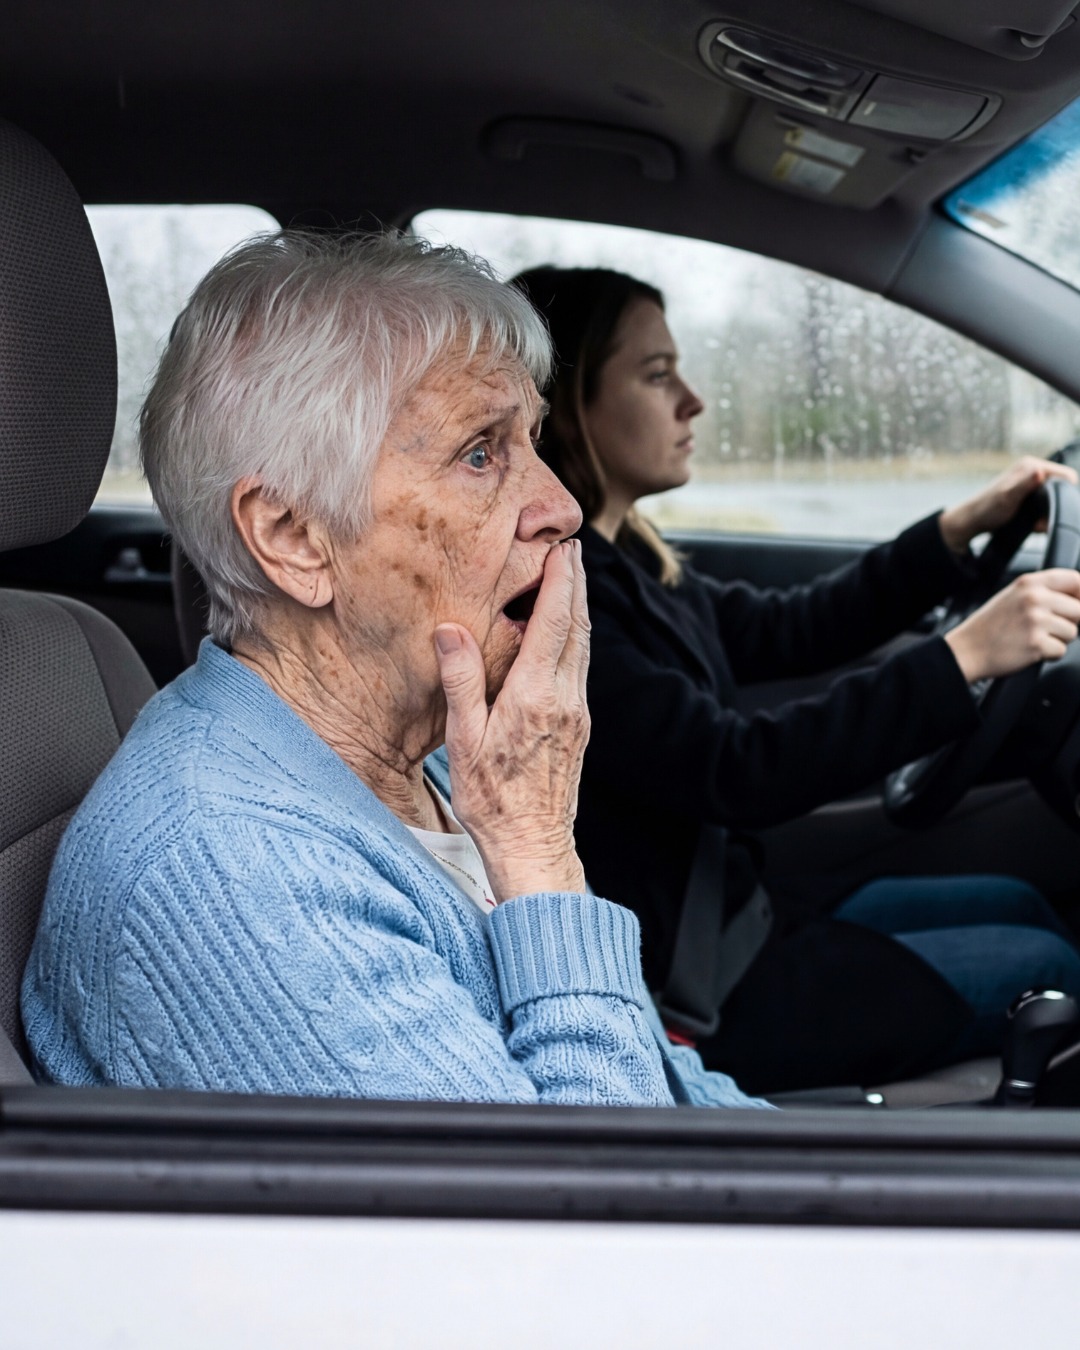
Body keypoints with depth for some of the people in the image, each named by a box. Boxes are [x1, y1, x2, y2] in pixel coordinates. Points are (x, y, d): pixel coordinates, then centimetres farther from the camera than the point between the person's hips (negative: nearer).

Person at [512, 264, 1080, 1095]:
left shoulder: (624, 563, 5)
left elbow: (789, 630, 14)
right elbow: (737, 774, -30)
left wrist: (962, 529, 6)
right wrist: (963, 658, -30)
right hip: (684, 997, -10)